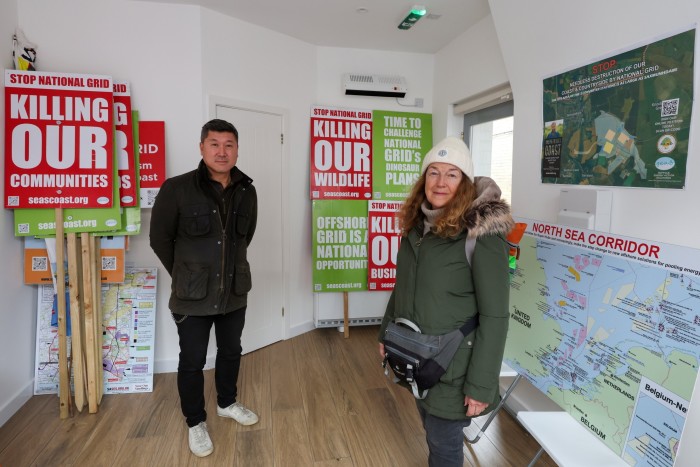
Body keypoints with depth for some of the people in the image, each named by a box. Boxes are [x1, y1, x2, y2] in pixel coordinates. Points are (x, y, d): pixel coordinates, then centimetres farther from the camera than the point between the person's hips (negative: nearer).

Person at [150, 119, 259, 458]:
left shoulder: (247, 191, -2)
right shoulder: (177, 189, -14)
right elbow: (160, 239, -4)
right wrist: (185, 276, 3)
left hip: (235, 293, 4)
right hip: (192, 297, -4)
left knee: (231, 352, 21)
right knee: (192, 361, 11)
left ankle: (227, 404, 46)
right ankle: (195, 423, 33)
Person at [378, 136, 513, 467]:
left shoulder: (482, 233, -20)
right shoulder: (416, 225, 2)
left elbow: (495, 316, -19)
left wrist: (481, 384, -18)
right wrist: (386, 333, 13)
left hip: (451, 365, -6)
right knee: (432, 433, 25)